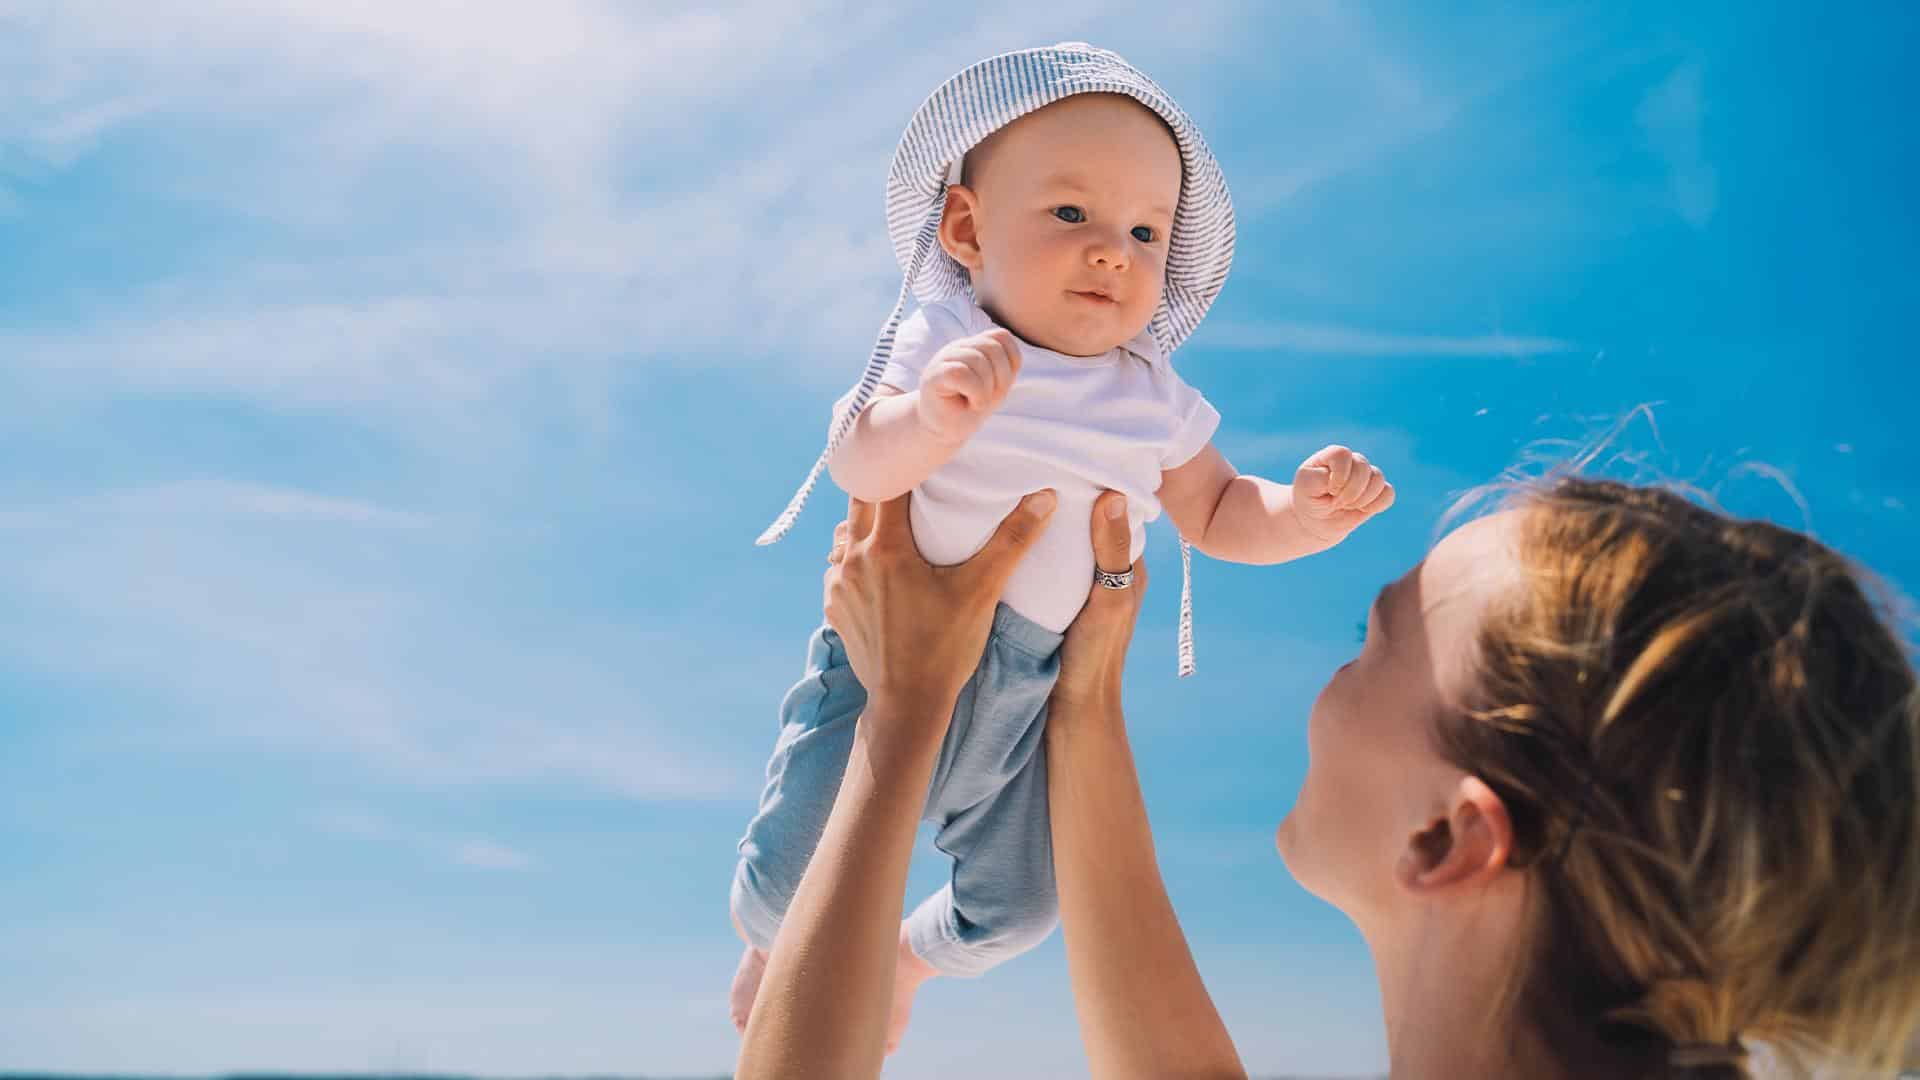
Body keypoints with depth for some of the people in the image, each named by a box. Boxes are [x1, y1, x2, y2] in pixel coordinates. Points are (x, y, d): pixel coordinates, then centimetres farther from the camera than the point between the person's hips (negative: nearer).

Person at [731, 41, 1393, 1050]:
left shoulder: (1152, 402, -2)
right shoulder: (942, 344, -14)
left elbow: (1218, 514, 5)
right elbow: (858, 464, -29)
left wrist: (1304, 512, -16)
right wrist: (931, 418, -50)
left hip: (1029, 699, 4)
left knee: (1016, 904, 15)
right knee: (791, 880, -7)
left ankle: (911, 955, 51)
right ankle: (770, 943, 33)